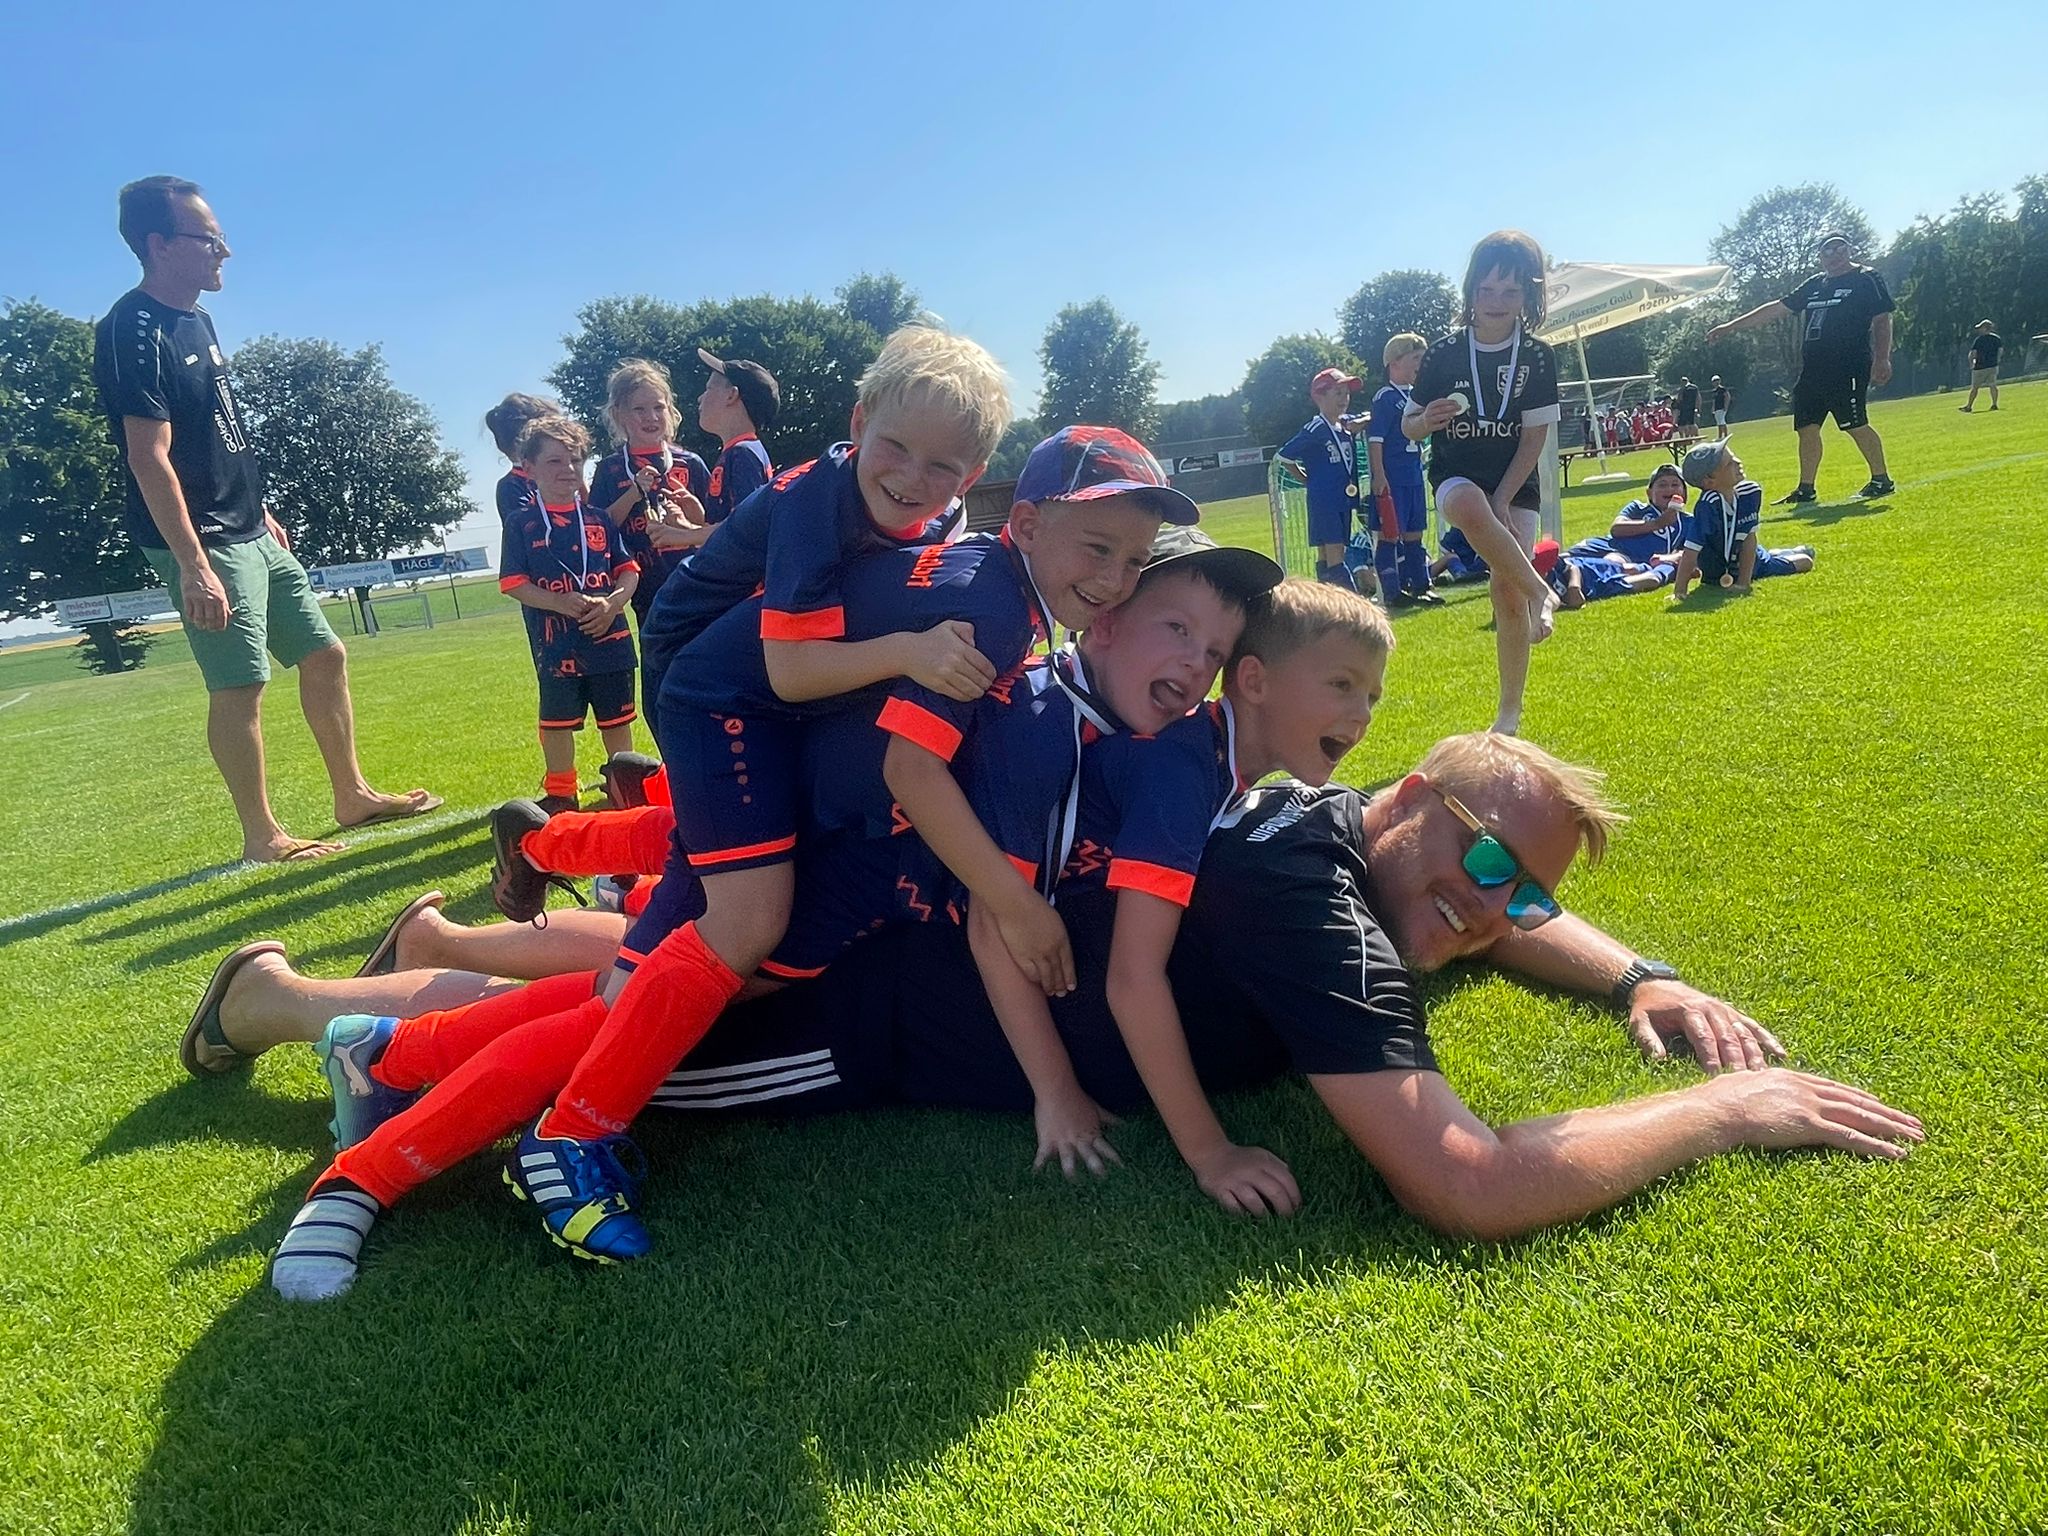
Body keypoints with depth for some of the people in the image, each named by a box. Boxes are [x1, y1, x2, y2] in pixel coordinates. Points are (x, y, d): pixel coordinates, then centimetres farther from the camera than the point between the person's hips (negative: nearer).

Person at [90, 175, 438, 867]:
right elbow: (150, 459, -21)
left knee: (324, 654, 11)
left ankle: (352, 795, 21)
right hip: (203, 543, -9)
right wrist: (193, 566, -25)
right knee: (239, 683, -6)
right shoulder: (134, 331, -16)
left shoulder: (195, 319, 13)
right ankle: (262, 836, 5)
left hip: (249, 533, 10)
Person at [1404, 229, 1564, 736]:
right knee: (1471, 508, -39)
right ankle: (1540, 590, -22)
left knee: (1507, 592, -7)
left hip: (1515, 484, 1)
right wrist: (1427, 420, -24)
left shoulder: (1537, 358, -3)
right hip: (1455, 476, -1)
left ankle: (1510, 713, 6)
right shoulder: (1443, 352, -5)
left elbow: (1535, 437, -5)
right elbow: (1410, 426, 1)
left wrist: (1503, 500, -15)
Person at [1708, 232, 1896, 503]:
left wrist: (1882, 360, -16)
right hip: (1813, 370, 7)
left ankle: (1882, 480, 2)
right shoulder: (1815, 284, 19)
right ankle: (1806, 489, 12)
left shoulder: (1866, 279, 0)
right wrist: (1731, 326, 19)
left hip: (1848, 369, -7)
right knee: (1807, 428, 5)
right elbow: (1776, 308, 21)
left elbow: (1882, 320, -5)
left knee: (1856, 425, -9)